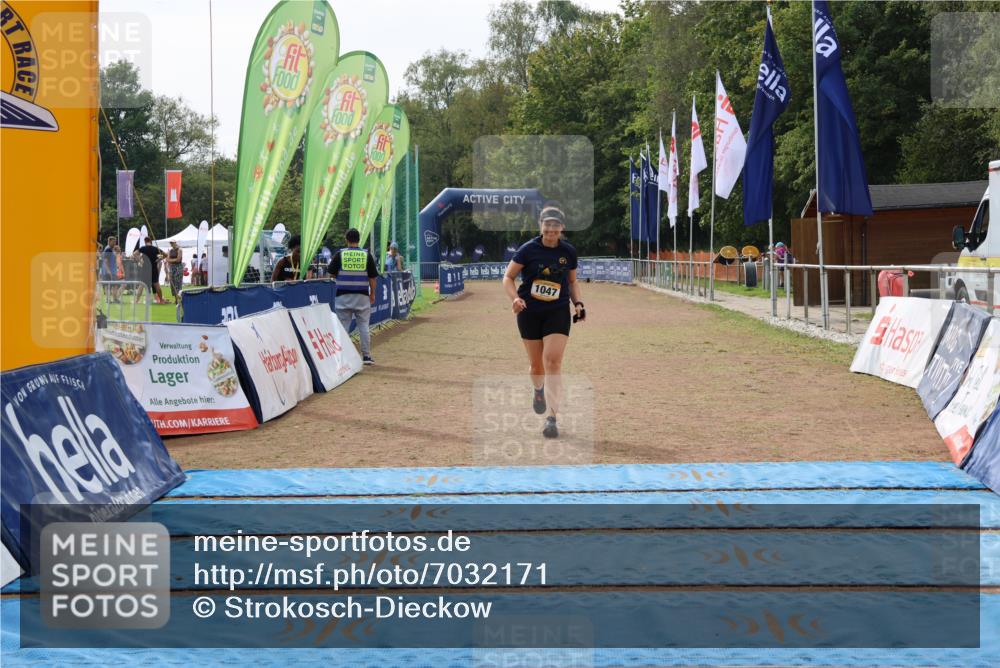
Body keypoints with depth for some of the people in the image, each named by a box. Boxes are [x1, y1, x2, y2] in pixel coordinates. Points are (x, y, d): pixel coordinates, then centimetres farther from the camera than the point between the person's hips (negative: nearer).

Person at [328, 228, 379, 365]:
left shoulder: (339, 254, -3)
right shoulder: (367, 255, -1)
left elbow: (332, 274, 2)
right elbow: (372, 277, 1)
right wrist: (372, 293, 11)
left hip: (343, 295, -1)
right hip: (362, 296, 1)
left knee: (343, 326, 3)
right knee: (363, 325, 7)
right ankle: (366, 355, 7)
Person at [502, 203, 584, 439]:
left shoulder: (568, 252, 1)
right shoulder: (529, 249, -7)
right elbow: (508, 277, -2)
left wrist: (578, 303, 1)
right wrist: (515, 298, -19)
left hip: (558, 313, 0)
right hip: (529, 313, 0)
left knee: (553, 362, -15)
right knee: (536, 365, 9)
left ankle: (551, 418, -13)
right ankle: (539, 390, 47)